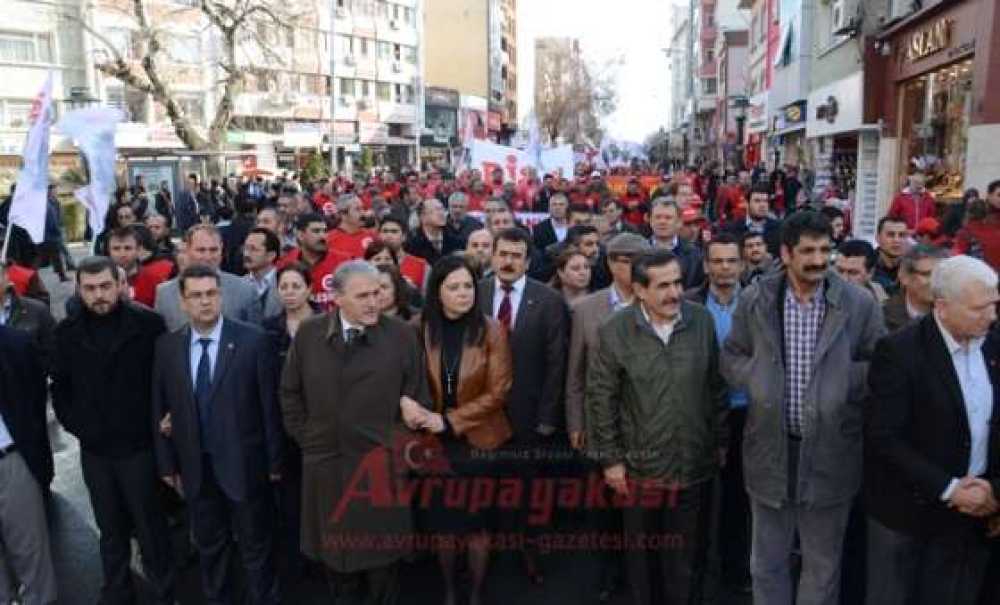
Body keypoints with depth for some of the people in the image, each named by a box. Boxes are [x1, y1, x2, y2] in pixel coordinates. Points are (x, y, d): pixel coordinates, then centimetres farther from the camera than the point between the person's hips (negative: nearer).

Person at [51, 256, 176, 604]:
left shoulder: (148, 323, -9)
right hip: (94, 449, 3)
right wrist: (74, 425, 2)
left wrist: (158, 421, -7)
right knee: (110, 530, 16)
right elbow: (59, 386, 10)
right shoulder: (67, 331, 2)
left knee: (150, 527, 7)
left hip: (138, 445, -3)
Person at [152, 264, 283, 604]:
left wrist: (274, 460, -6)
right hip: (195, 467, 3)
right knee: (208, 547, 20)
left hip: (244, 464, -3)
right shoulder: (166, 346, 0)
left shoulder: (253, 340, -11)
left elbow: (269, 404, -8)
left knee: (255, 547, 12)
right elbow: (160, 408, 5)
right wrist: (167, 463, 5)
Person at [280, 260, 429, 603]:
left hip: (381, 464, -2)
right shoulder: (309, 333, -2)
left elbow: (418, 396, -3)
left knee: (382, 555, 13)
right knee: (333, 548, 19)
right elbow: (290, 392, 8)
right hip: (325, 462, 2)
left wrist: (402, 445, -6)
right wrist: (305, 438, 4)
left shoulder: (402, 335, -8)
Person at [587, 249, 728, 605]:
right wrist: (610, 458, -7)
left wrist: (720, 442, 8)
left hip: (694, 465, 2)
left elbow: (716, 388, 5)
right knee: (642, 554, 18)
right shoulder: (615, 332, -11)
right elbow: (601, 399, -7)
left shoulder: (702, 322, -4)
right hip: (640, 466, -1)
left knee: (686, 555, 15)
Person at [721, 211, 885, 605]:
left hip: (830, 451, -1)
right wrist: (757, 380, -12)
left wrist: (844, 379, -16)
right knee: (767, 562, 18)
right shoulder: (754, 299, -3)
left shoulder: (859, 304, -6)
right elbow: (730, 357, 6)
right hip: (770, 448, 1)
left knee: (823, 564, 17)